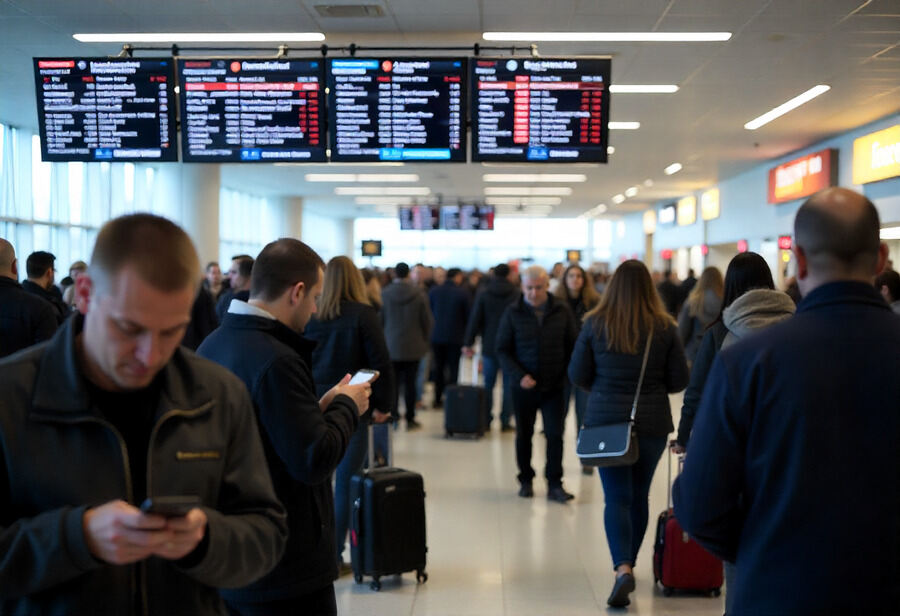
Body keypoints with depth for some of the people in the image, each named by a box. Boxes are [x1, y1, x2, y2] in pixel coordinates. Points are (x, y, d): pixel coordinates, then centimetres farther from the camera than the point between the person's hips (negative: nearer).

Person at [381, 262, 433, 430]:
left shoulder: (384, 294, -7)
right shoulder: (419, 294, -7)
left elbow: (379, 320, 0)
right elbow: (428, 321, -1)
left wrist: (382, 340, 15)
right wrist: (424, 340, 13)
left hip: (391, 346, 0)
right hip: (413, 347, 0)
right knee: (410, 382, 6)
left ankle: (393, 415, 3)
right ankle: (410, 419, 10)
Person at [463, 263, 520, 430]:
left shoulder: (483, 293, -1)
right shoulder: (516, 294, -3)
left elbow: (475, 319, -1)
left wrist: (468, 343, 2)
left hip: (489, 346, 1)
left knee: (488, 383, 11)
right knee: (508, 384, 4)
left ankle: (486, 419, 11)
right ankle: (505, 421, 2)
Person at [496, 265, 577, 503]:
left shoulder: (562, 311, 0)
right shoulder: (513, 312, -3)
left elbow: (572, 347, 6)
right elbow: (502, 349, -2)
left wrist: (565, 374, -6)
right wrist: (519, 376, -15)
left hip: (553, 386, 0)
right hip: (523, 386, 0)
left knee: (555, 435, -4)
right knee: (524, 435, 12)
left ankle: (554, 484, 6)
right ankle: (526, 480, 26)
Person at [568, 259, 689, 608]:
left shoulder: (595, 324, -7)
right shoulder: (664, 327, -7)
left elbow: (577, 375, -2)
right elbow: (679, 381, -2)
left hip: (606, 420, -1)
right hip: (652, 422, 1)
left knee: (616, 498, 1)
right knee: (639, 495, 15)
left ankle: (623, 568, -16)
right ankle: (628, 564, 28)